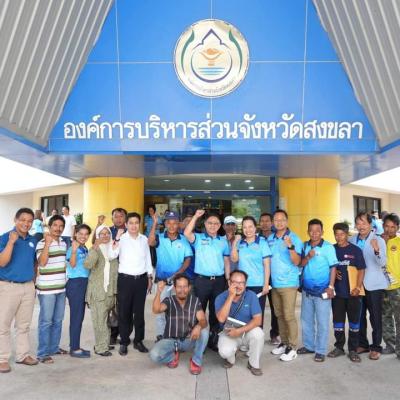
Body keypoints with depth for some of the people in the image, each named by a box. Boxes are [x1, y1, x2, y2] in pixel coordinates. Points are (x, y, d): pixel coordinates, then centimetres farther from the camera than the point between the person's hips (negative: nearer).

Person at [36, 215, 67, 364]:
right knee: (46, 321, -2)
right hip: (47, 288, -7)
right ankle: (43, 353, 6)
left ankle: (54, 347, 27)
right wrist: (47, 244, -26)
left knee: (58, 320, 14)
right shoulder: (42, 243, -11)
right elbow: (42, 262, -23)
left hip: (61, 287, 7)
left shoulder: (64, 242, 11)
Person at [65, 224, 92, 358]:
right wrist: (74, 251, -39)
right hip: (75, 283, -8)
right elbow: (72, 264, -28)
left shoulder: (85, 249, 11)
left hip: (84, 283, 8)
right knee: (76, 316, -3)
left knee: (80, 316, 13)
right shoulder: (72, 248, -11)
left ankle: (75, 345, 23)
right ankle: (74, 348, 5)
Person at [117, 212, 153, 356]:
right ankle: (124, 342, 16)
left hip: (141, 279, 3)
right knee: (124, 312, 4)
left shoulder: (144, 239, 7)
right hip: (125, 279, -3)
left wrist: (150, 277, 13)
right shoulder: (121, 239, -4)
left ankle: (138, 340, 22)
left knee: (139, 311, 10)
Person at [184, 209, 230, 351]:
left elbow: (226, 262, 12)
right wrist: (196, 216, -19)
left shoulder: (223, 241, 10)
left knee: (216, 311, 11)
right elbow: (187, 233, -21)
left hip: (219, 280, 3)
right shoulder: (198, 238, 1)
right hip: (202, 280, -3)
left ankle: (213, 340, 22)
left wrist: (228, 280, 7)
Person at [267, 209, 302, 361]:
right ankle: (284, 343, 25)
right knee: (279, 315, 13)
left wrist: (290, 246, -32)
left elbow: (297, 262, -17)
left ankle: (292, 347, 6)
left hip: (289, 283, -6)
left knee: (289, 316, -4)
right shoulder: (270, 238, 6)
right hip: (274, 283, 6)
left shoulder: (294, 238, -10)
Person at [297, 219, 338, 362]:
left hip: (322, 291, -5)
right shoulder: (304, 246, 6)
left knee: (322, 322, 2)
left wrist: (331, 287, -11)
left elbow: (333, 267, -7)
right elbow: (301, 264, 3)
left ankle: (321, 350, 12)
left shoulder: (328, 247, -8)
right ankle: (308, 345, 30)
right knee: (306, 320, 15)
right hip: (307, 290, 5)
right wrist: (308, 257, -16)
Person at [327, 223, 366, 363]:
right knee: (338, 321, 10)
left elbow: (361, 270, -3)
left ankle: (353, 349, 15)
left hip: (352, 292, -2)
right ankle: (339, 347, 23)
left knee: (354, 321, 5)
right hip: (337, 291, 2)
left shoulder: (355, 250, -3)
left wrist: (358, 286, -13)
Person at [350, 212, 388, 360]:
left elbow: (382, 263, -21)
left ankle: (376, 347, 15)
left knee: (375, 317, 3)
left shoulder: (379, 241, -10)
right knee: (359, 316, 13)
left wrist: (377, 250, -40)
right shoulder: (352, 240, 3)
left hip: (374, 285, -4)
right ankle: (362, 344, 26)